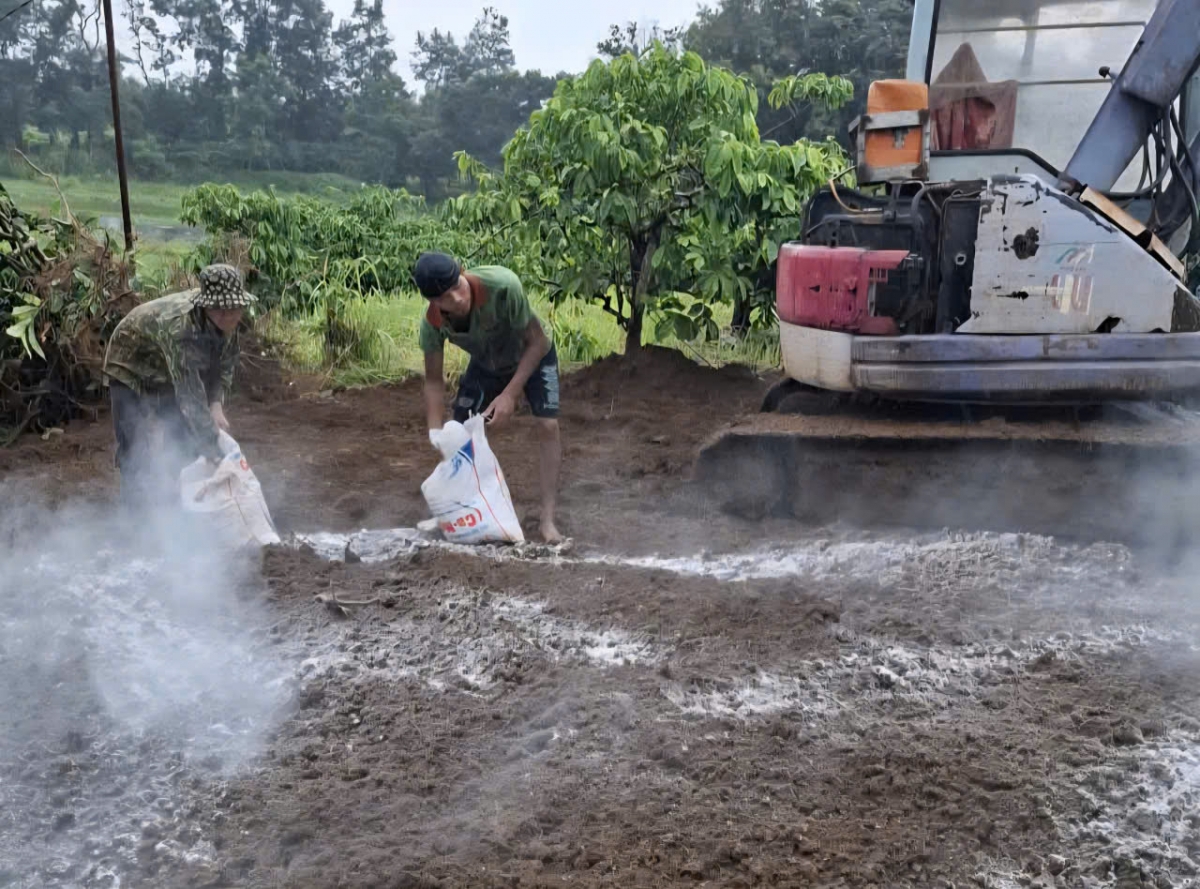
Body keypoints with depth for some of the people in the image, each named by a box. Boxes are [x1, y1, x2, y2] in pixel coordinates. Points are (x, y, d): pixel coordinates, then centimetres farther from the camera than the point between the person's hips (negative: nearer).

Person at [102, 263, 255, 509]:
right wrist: (215, 455, -44)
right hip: (133, 372, -6)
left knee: (185, 441, 8)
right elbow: (191, 397, -44)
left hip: (172, 375, 7)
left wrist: (216, 405, -20)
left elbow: (226, 362, -3)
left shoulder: (227, 320, -22)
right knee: (140, 452, -11)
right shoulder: (179, 326, -43)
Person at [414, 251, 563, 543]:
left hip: (534, 356, -3)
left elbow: (537, 341, -30)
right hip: (486, 365, 3)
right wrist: (436, 435, -27)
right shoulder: (432, 324, -30)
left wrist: (510, 394, -34)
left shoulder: (502, 285, -43)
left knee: (548, 425, -19)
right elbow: (433, 380, -18)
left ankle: (548, 519, -12)